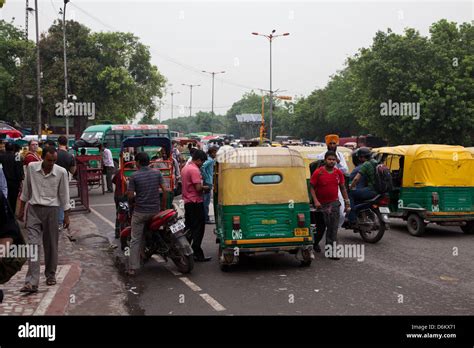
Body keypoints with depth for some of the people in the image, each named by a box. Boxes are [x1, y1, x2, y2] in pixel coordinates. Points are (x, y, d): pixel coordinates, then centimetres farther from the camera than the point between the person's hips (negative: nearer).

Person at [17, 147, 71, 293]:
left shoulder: (61, 172, -6)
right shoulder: (31, 167, -3)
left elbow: (64, 195, 2)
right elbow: (26, 190, 9)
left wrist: (66, 216, 2)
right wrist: (21, 209, 12)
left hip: (51, 210, 0)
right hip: (33, 209, 0)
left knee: (51, 245, 8)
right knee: (33, 245, -8)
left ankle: (51, 275, 27)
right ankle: (31, 282, -11)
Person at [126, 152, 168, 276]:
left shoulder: (134, 176, -8)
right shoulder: (157, 173, 1)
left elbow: (130, 195, -8)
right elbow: (165, 190, 0)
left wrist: (131, 204, 13)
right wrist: (164, 206, 10)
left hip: (139, 212, -3)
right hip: (155, 210, 3)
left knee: (135, 240, 3)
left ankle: (133, 268, 0)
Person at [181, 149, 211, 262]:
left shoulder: (185, 168, 13)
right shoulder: (195, 170, -17)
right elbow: (198, 187, -23)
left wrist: (202, 187, 14)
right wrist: (205, 188, -4)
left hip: (187, 202, 9)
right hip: (196, 202, -9)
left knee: (188, 227, 14)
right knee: (198, 229, -4)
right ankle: (198, 254, -3)